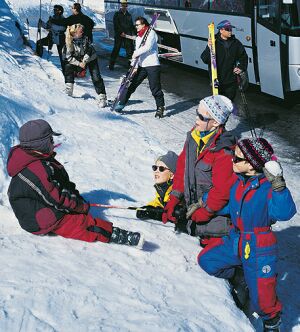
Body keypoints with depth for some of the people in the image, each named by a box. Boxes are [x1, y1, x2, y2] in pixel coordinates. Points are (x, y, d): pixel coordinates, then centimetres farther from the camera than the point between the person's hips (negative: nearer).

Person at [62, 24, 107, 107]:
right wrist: (79, 64, -24)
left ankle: (102, 97, -11)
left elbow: (89, 51, -16)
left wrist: (84, 61, -27)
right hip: (78, 60, 2)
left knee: (96, 77, -15)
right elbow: (68, 56, -16)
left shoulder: (85, 38, -18)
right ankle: (69, 89, -5)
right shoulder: (69, 42, -17)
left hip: (90, 59, -2)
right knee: (68, 67, -15)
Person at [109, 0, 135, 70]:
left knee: (130, 50, 2)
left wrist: (134, 33, 6)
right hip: (119, 35, -4)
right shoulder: (117, 14, 2)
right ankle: (111, 64, 5)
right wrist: (121, 32, -17)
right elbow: (116, 25, -8)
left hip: (128, 35, 4)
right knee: (116, 49, -2)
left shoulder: (129, 15, 17)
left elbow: (132, 26, 18)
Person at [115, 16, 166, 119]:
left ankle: (160, 107, 11)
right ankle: (122, 103, 11)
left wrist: (136, 53, -8)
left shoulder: (151, 33, -5)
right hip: (141, 66, 7)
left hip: (152, 65, -7)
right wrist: (135, 66, 4)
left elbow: (148, 47, -18)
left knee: (155, 88, -3)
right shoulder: (138, 37, 19)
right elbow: (136, 53, 15)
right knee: (132, 84, 5)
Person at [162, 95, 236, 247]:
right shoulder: (194, 136, -3)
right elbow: (182, 167, 6)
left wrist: (202, 214, -17)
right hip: (193, 204, 7)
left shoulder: (224, 151, -27)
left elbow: (221, 191, -25)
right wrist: (173, 200, 5)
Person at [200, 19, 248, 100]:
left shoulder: (235, 43, 5)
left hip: (231, 81, 4)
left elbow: (243, 56, 21)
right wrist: (209, 48, -27)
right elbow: (205, 59, -13)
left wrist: (241, 67, 8)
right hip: (217, 80, -3)